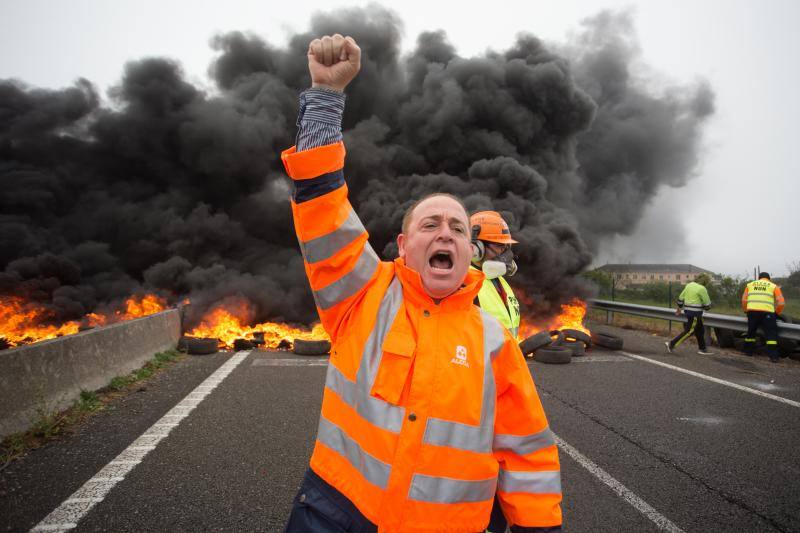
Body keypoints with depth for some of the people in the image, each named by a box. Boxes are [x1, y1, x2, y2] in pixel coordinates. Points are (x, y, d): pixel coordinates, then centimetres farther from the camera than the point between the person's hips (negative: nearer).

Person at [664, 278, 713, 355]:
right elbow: (707, 304, -10)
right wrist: (706, 307, 14)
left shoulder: (689, 285, 8)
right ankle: (671, 344, -5)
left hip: (688, 311, 9)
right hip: (695, 312, -9)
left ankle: (702, 349, 23)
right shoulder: (702, 289, -14)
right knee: (689, 331, -3)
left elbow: (681, 297, 14)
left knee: (700, 329, 17)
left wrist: (679, 308, 25)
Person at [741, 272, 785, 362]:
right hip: (767, 312, -2)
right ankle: (773, 356, -6)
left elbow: (744, 300, 14)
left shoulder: (750, 285, 22)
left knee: (751, 331, 19)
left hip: (752, 311, 2)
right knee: (771, 334, 1)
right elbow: (781, 303, 6)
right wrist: (776, 313, 20)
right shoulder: (774, 286, 16)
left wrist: (746, 311, 25)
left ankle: (748, 351, 27)